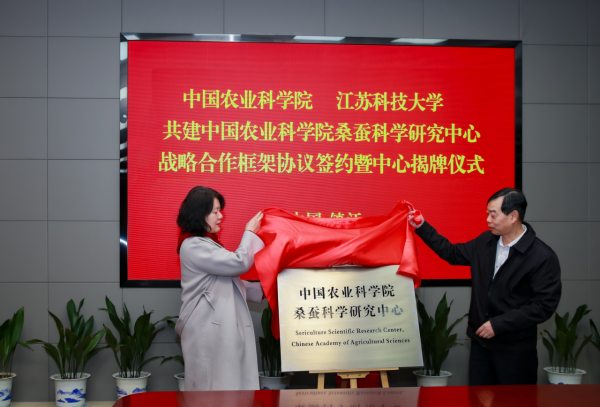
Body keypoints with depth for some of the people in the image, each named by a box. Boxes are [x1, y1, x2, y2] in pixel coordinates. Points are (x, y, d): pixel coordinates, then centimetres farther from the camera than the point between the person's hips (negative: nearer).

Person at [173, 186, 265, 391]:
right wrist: (250, 233, -2)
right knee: (215, 388, -6)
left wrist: (262, 290, 13)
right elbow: (239, 263, -16)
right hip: (207, 331, -9)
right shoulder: (193, 247, -12)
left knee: (229, 386, 7)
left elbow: (228, 283, 22)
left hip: (222, 329, 9)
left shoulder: (208, 245, 20)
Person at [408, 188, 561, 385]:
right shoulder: (485, 242, 6)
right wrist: (421, 227, 12)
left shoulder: (543, 257, -15)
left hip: (515, 351, -6)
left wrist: (498, 324, -17)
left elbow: (544, 305, -17)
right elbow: (452, 253, 19)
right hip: (480, 343, 6)